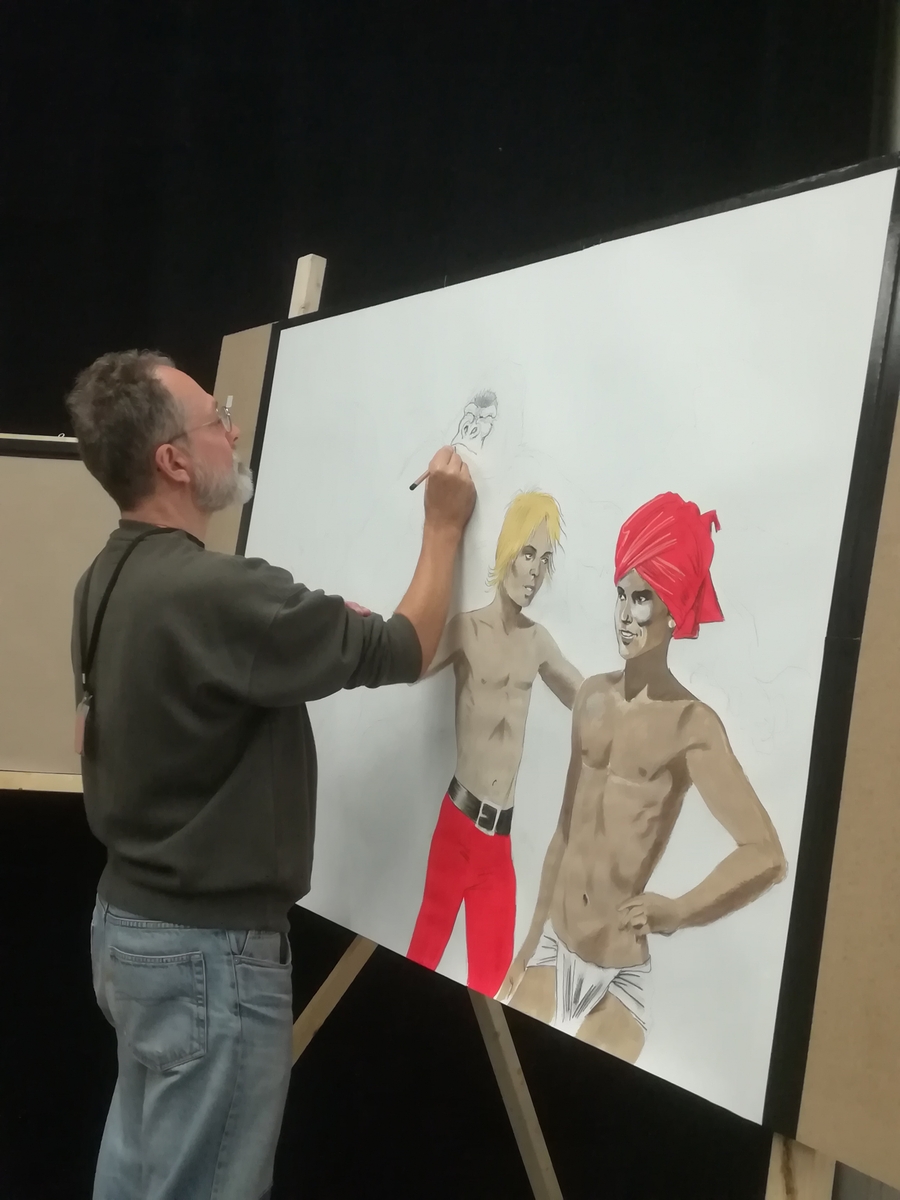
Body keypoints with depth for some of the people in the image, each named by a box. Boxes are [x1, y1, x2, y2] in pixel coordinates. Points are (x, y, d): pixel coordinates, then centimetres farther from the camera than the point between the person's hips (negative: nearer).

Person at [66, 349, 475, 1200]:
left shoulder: (107, 579, 3)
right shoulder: (211, 590, -26)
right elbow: (405, 649, -17)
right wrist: (444, 526, -3)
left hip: (129, 916, 9)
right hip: (208, 944, -9)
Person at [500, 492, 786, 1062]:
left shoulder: (692, 725, -14)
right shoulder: (593, 699, 5)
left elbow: (768, 856, -22)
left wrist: (677, 911, -33)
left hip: (619, 971, -5)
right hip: (554, 948, 5)